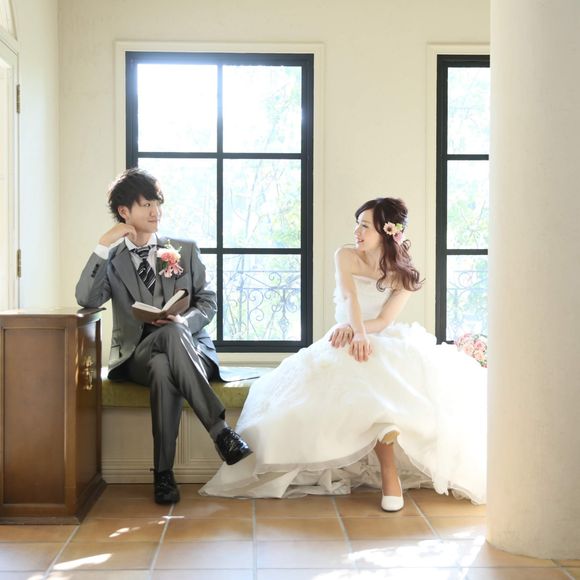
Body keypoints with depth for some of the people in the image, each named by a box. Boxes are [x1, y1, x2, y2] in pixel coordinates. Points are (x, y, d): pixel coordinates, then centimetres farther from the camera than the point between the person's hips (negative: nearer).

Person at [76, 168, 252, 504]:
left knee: (171, 349, -38)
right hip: (138, 355, -1)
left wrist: (186, 322, -15)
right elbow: (86, 299, -7)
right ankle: (220, 429, -40)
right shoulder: (112, 260, 12)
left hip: (189, 348, 1)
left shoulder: (185, 250, 14)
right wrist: (104, 245, -10)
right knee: (166, 356, -38)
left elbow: (208, 302, 8)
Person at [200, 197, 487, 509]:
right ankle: (389, 474, -38)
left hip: (387, 345, 2)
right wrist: (357, 333, -39)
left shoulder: (404, 276, 4)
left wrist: (350, 328, -31)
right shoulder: (346, 257, 3)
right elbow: (350, 298, -18)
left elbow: (384, 321, -10)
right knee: (371, 390, -37)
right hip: (349, 342, -1)